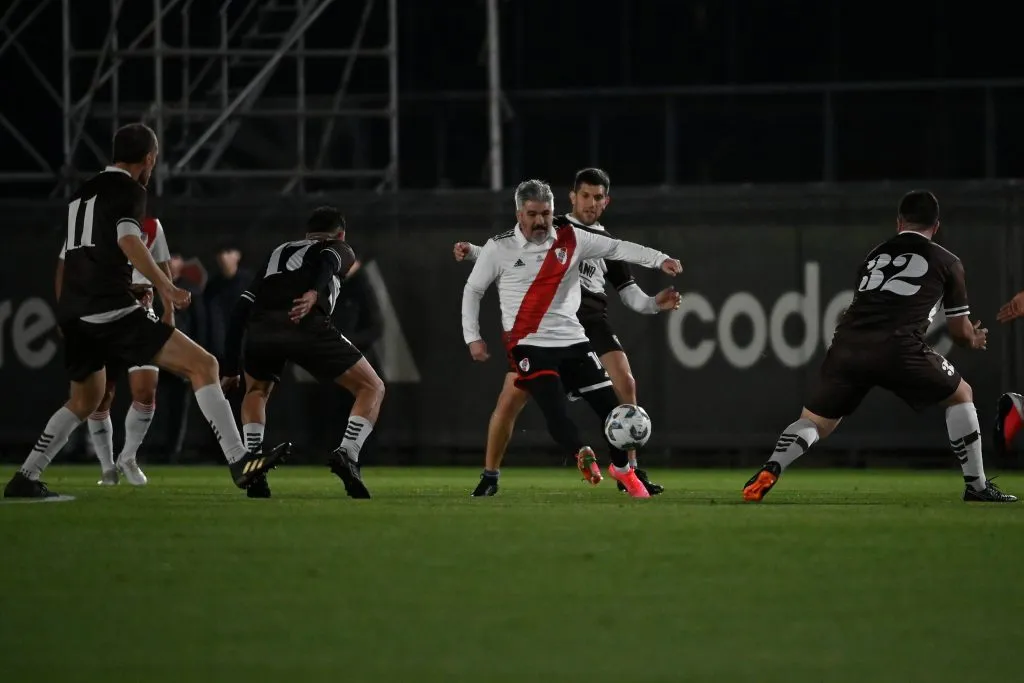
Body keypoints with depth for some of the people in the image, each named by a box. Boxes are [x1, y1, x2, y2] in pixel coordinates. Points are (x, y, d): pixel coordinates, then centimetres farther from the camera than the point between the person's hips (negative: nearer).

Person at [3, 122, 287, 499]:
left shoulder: (82, 194, 23)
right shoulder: (129, 190, -1)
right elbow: (128, 240, -19)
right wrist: (165, 287, -25)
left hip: (73, 313, 8)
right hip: (112, 310, -8)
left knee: (85, 399, 29)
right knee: (203, 365, -10)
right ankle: (239, 462, -22)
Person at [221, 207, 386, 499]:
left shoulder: (278, 253, 40)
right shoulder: (340, 249, 28)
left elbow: (241, 310, 33)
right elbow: (327, 261, 0)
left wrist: (231, 370, 38)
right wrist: (314, 292, -21)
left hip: (259, 329, 4)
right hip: (305, 324, -4)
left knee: (256, 393, 34)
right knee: (372, 388, 11)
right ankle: (347, 454, -12)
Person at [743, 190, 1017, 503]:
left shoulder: (874, 256, 29)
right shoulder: (946, 263, 19)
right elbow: (961, 333, 24)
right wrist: (975, 341, 50)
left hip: (847, 346, 3)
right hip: (898, 348, -3)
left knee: (814, 421, 15)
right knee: (961, 394, 21)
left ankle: (771, 469, -14)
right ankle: (976, 485, 18)